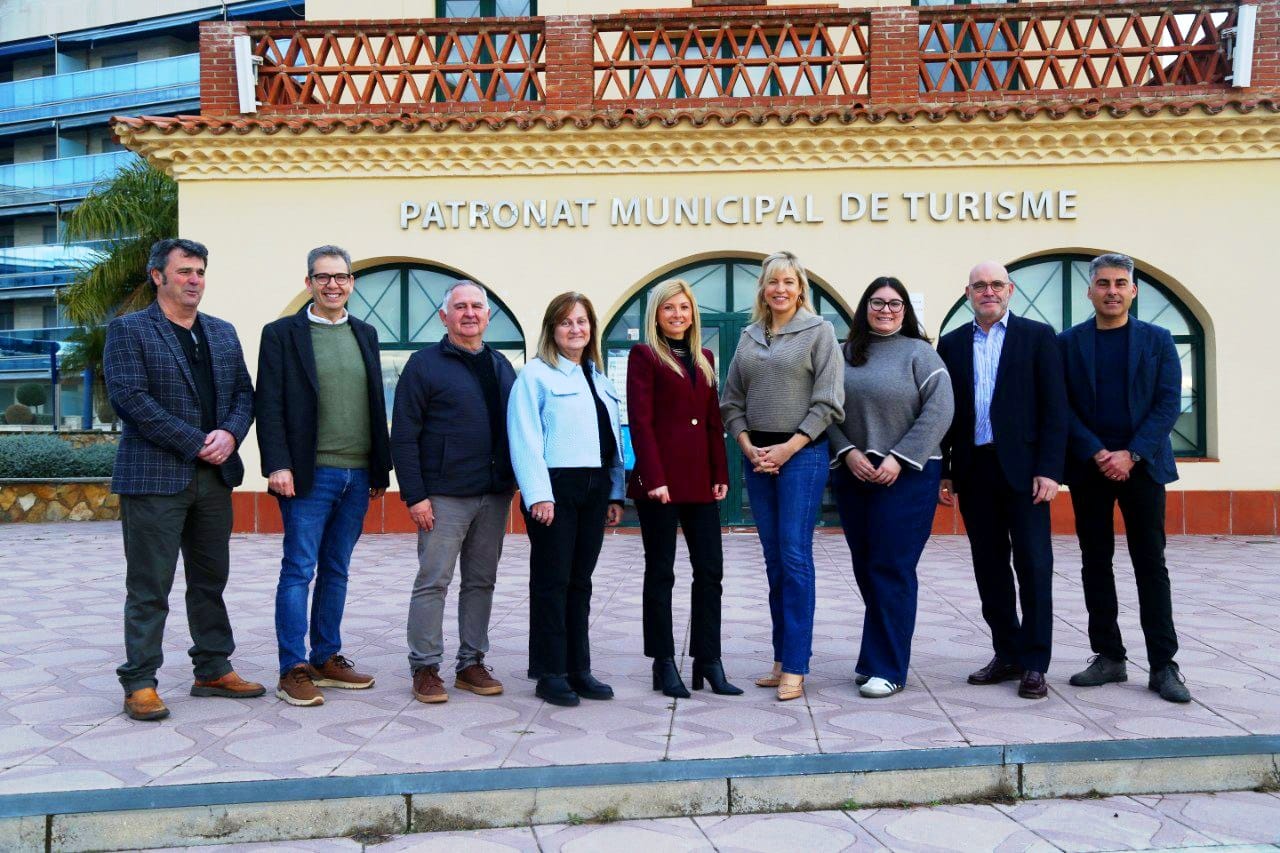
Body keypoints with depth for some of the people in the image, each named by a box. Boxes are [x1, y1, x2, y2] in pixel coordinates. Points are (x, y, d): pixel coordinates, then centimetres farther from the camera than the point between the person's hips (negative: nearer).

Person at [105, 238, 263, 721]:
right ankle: (139, 683, 9)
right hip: (154, 476, -6)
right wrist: (195, 443, -16)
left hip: (215, 476, 6)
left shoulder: (223, 333, 15)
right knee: (149, 586, 0)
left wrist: (230, 434, -10)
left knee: (210, 580, 13)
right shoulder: (129, 331, -2)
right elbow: (129, 398, -13)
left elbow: (244, 393, 11)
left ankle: (213, 671, 23)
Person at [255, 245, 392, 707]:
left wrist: (381, 467, 11)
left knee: (336, 571, 12)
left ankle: (327, 658, 22)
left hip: (358, 475, 5)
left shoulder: (365, 334, 14)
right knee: (299, 570, -2)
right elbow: (269, 406, -5)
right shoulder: (282, 333, 0)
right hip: (309, 475, -5)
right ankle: (294, 669, 5)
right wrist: (277, 465, -15)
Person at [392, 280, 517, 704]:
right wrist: (414, 495, -12)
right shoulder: (425, 364, -2)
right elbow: (403, 436, -6)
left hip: (495, 495, 5)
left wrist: (517, 481, 8)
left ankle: (472, 663, 20)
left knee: (481, 582, 11)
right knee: (433, 582, -1)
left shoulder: (502, 366, 14)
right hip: (444, 495, -5)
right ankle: (425, 668, 10)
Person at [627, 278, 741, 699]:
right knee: (660, 571, 3)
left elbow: (714, 420, 15)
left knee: (710, 570, 5)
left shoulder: (704, 358, 16)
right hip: (660, 479, -6)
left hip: (700, 480, 6)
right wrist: (653, 478, -16)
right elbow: (640, 422, -9)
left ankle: (708, 660, 14)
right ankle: (664, 664, 12)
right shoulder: (644, 355, -1)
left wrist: (721, 473, 7)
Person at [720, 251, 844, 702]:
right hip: (757, 456, 5)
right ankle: (781, 660, 16)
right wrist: (748, 447, -2)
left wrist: (787, 448, -12)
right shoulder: (749, 337, 13)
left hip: (802, 453, -5)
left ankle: (794, 669, -3)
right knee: (773, 559, 8)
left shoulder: (819, 331, 0)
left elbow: (828, 402, -6)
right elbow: (731, 401, 13)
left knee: (795, 556, -8)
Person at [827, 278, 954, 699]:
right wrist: (847, 451, -8)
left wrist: (898, 458, -14)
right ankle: (879, 656, 22)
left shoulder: (918, 352, -2)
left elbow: (939, 411, -10)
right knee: (865, 569, 9)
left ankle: (886, 668, 3)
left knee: (892, 569, -4)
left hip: (906, 475, -4)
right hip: (854, 475, 5)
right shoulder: (845, 355, 9)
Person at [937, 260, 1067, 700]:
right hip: (974, 471, 3)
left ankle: (1034, 663, 7)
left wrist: (1049, 469, -11)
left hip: (1022, 468, -3)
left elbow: (1054, 407, -2)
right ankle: (1008, 654, 20)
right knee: (989, 568, 9)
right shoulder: (951, 343, 11)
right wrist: (943, 473, 4)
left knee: (1033, 565, -1)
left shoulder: (1037, 335, 4)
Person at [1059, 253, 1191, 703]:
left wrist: (1131, 455, -12)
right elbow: (1062, 407, 1)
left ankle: (1163, 664, 5)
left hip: (1141, 465, -1)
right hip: (1089, 467, 1)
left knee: (1150, 564, 1)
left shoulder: (1157, 340, 6)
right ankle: (1108, 656, 14)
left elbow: (1168, 403, -1)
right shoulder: (1068, 343, 6)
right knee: (1095, 562, 5)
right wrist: (1097, 454, -11)